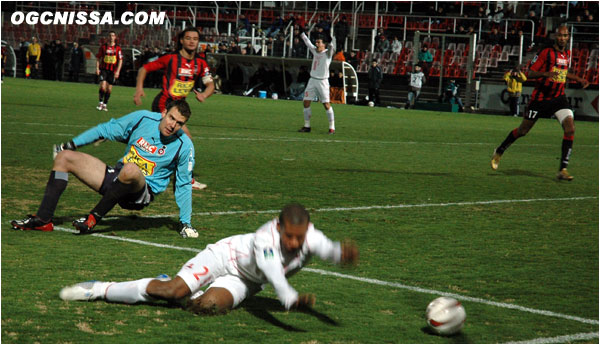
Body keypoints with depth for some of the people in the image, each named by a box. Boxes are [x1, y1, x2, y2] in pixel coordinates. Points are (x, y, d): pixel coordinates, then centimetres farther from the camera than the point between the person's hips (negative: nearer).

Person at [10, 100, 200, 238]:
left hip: (141, 193, -5)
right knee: (64, 157, -3)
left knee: (131, 170, -41)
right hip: (116, 177, 5)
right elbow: (106, 130, 11)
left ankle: (94, 218, -25)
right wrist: (71, 144, 11)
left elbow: (183, 185, 0)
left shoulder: (184, 146, -10)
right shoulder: (143, 118, -2)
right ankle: (43, 219, -10)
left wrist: (185, 223, 1)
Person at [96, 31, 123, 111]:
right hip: (104, 69, -1)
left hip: (113, 71, 1)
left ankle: (105, 105, 17)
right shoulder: (103, 46, 2)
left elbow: (120, 60, 0)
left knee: (109, 89, 4)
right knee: (103, 86, -16)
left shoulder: (118, 48, 1)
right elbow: (98, 58, 8)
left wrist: (117, 71, -8)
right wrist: (97, 68, -3)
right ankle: (100, 103, -1)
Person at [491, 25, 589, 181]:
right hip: (540, 97, -5)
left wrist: (579, 79, 19)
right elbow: (530, 73, -13)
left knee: (570, 128, -16)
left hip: (559, 98, 5)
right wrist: (545, 73, -29)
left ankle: (563, 170, -12)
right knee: (523, 130, 6)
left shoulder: (567, 54, 10)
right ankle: (499, 152, 32)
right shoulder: (545, 52, -11)